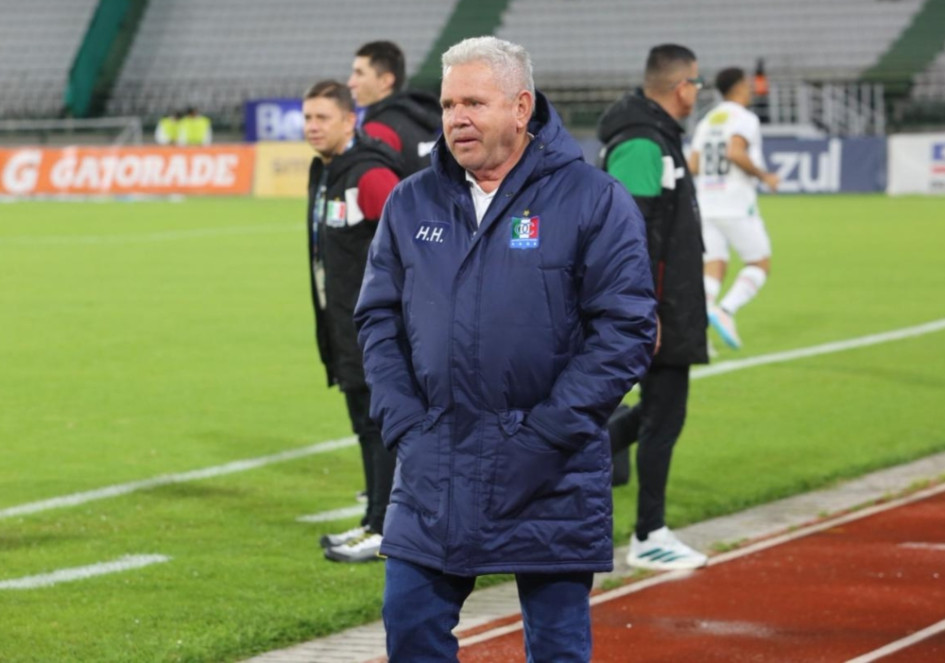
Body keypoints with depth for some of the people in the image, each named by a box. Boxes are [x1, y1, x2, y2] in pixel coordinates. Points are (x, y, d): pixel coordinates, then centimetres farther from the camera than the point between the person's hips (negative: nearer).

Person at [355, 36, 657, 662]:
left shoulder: (594, 201, -5)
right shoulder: (411, 204, 8)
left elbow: (627, 330, -9)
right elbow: (378, 320, 11)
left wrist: (545, 434, -13)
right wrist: (404, 424, -2)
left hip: (550, 481, -4)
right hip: (433, 478, 4)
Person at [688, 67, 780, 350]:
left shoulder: (707, 122, 15)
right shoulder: (745, 119, -7)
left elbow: (693, 167, 12)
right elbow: (735, 152, -24)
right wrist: (764, 176, -11)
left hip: (706, 205, 6)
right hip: (737, 206, -6)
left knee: (714, 268, 4)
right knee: (760, 264, 5)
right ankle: (726, 311, -17)